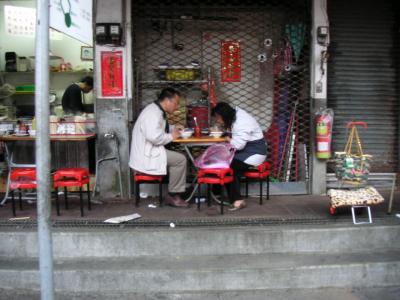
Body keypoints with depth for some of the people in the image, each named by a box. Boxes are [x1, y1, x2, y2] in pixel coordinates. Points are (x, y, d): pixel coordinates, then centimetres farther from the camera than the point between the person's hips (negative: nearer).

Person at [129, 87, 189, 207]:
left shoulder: (157, 110, 12)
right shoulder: (153, 113, -20)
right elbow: (154, 137, -31)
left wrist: (173, 129, 14)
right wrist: (171, 136, -14)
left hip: (148, 150, 11)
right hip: (146, 154, -11)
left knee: (178, 157, 12)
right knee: (180, 159, -14)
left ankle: (174, 193, 13)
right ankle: (172, 196, -2)